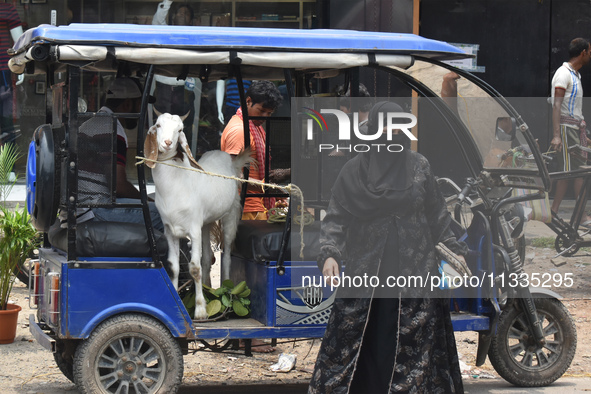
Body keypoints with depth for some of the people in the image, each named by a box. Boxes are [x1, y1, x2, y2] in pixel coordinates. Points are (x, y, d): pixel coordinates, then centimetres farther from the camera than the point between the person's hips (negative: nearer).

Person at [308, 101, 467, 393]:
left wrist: (454, 250, 7)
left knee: (413, 347, 1)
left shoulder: (419, 167, 6)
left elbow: (437, 216, 12)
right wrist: (329, 254, -15)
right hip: (366, 275, -1)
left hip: (414, 272, 1)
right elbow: (335, 217, -1)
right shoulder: (354, 170, 2)